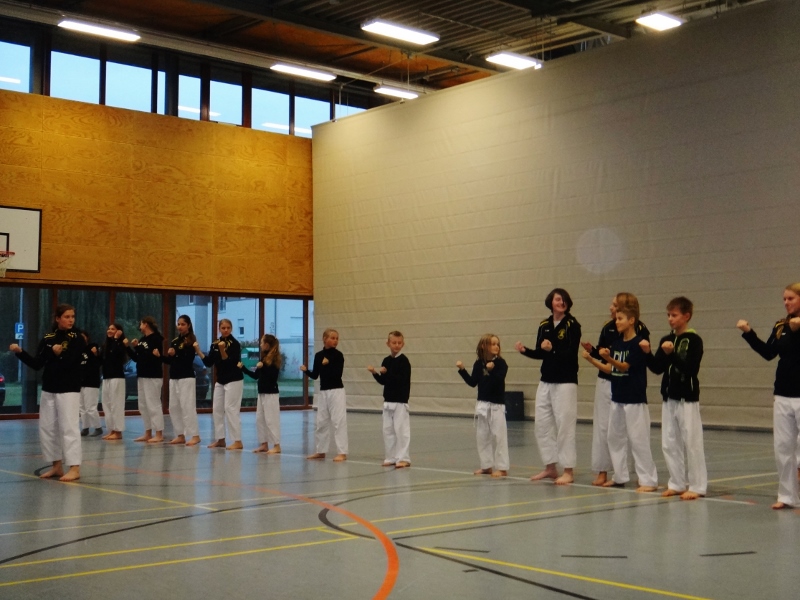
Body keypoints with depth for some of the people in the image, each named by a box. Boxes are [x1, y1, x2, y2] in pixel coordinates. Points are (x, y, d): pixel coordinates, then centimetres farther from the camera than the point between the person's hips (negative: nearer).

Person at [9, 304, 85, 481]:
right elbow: (37, 364, 3)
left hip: (69, 390, -6)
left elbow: (70, 363, -16)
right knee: (46, 428, 10)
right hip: (48, 389, 6)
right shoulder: (48, 338, 7)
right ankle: (57, 466, 22)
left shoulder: (77, 339, -5)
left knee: (68, 427, -10)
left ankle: (74, 468, -9)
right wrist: (20, 352, -7)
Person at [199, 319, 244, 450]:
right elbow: (209, 363, 4)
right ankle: (220, 439, 21)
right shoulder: (215, 344, 7)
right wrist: (199, 352, -8)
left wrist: (223, 350, -34)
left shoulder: (235, 344, -12)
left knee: (231, 409, -11)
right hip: (220, 381, 8)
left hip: (234, 381, -8)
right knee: (217, 409, 10)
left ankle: (238, 441, -9)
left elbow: (230, 362, -22)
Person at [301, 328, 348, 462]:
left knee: (338, 421, -8)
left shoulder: (338, 355, -6)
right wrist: (306, 370, -9)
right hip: (323, 392, 5)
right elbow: (315, 375, 7)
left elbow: (338, 374, -15)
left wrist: (328, 364, -22)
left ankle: (342, 452, -4)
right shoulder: (319, 355, 5)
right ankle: (320, 451, 24)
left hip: (337, 391, -5)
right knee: (321, 422, 11)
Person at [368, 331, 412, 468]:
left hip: (400, 401, -7)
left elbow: (402, 380, -21)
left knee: (401, 429, -7)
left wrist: (386, 372, -25)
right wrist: (375, 373, -2)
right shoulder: (386, 360, 9)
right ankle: (391, 457, 18)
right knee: (388, 429, 10)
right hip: (388, 400, 7)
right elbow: (382, 381, 14)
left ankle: (403, 458, -3)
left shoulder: (403, 360, -10)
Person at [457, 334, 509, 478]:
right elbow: (473, 382, 6)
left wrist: (492, 370, -34)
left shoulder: (500, 363, -8)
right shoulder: (478, 364, 4)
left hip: (497, 405, -5)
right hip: (482, 404, 5)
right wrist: (462, 370, -2)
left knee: (498, 435, -4)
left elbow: (499, 380, -19)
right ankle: (487, 465, 21)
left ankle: (501, 467, 1)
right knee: (483, 436, 11)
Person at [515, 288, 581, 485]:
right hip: (546, 381, 7)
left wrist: (552, 349, -31)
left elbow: (571, 354, -17)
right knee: (542, 424, 10)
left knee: (564, 425, -7)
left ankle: (568, 471, 1)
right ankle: (550, 468, 21)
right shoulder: (544, 325, 8)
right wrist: (524, 350, -5)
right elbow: (540, 354, 12)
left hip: (566, 382, -7)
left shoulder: (572, 325, -8)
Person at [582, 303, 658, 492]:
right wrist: (591, 359, -3)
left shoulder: (638, 343, -12)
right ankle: (620, 477, 23)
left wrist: (609, 357, -36)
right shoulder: (617, 343, 9)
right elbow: (609, 368, 8)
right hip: (617, 397, 8)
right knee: (615, 437, 13)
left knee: (638, 439, -6)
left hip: (635, 399, -8)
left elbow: (624, 366, -20)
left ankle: (649, 480, 0)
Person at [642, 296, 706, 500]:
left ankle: (697, 486, 4)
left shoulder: (694, 340, -10)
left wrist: (672, 354, -26)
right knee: (669, 443, 11)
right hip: (669, 397, 7)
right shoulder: (666, 340, 10)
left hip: (688, 399, -7)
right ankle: (677, 483, 21)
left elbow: (691, 369, -19)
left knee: (692, 442, -3)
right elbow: (657, 368, 10)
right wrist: (648, 353, -6)